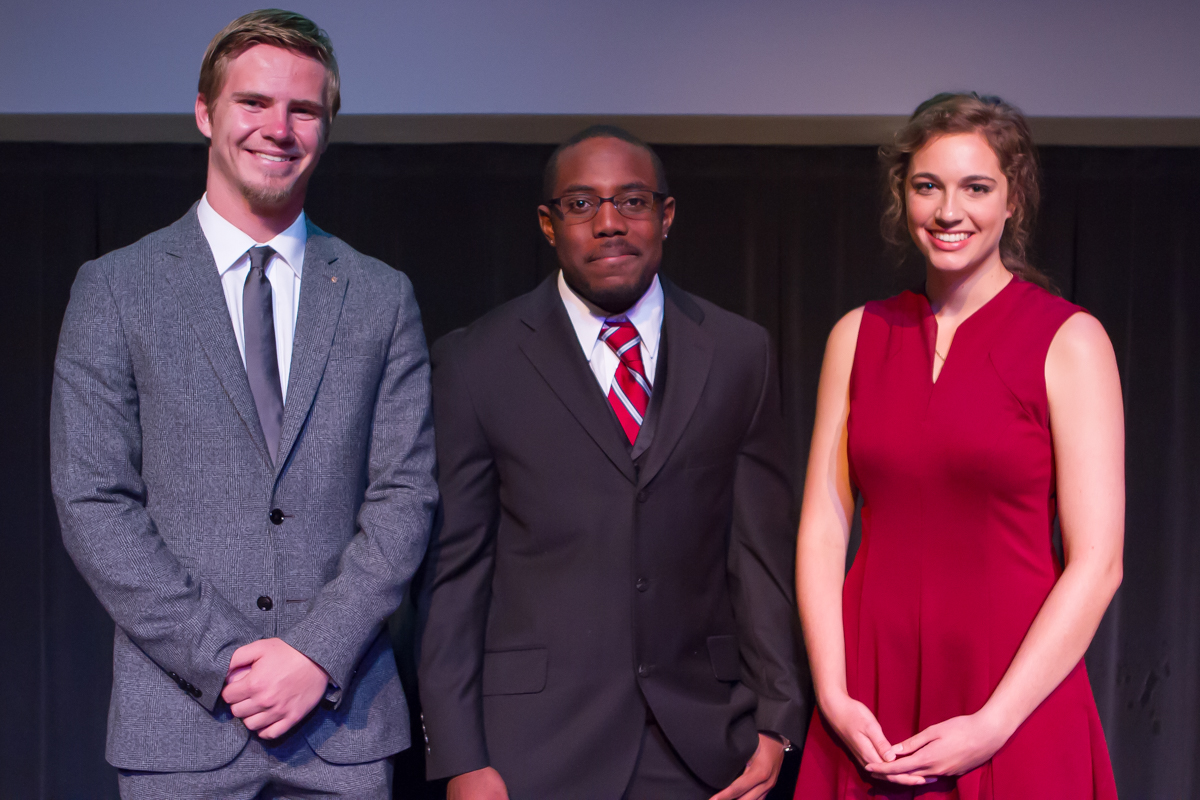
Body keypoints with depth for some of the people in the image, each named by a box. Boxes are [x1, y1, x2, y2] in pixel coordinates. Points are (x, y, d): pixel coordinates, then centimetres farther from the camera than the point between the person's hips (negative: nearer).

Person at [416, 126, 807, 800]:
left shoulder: (740, 354, 4)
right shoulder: (475, 363, -1)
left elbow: (762, 548, 4)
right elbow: (453, 568, -2)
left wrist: (776, 719, -1)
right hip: (536, 743, -1)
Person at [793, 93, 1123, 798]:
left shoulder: (1070, 341, -6)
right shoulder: (859, 335, 4)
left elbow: (1097, 563, -10)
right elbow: (823, 529, 3)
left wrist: (992, 726, -14)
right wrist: (834, 698, -7)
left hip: (1015, 692, -3)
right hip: (870, 698, 3)